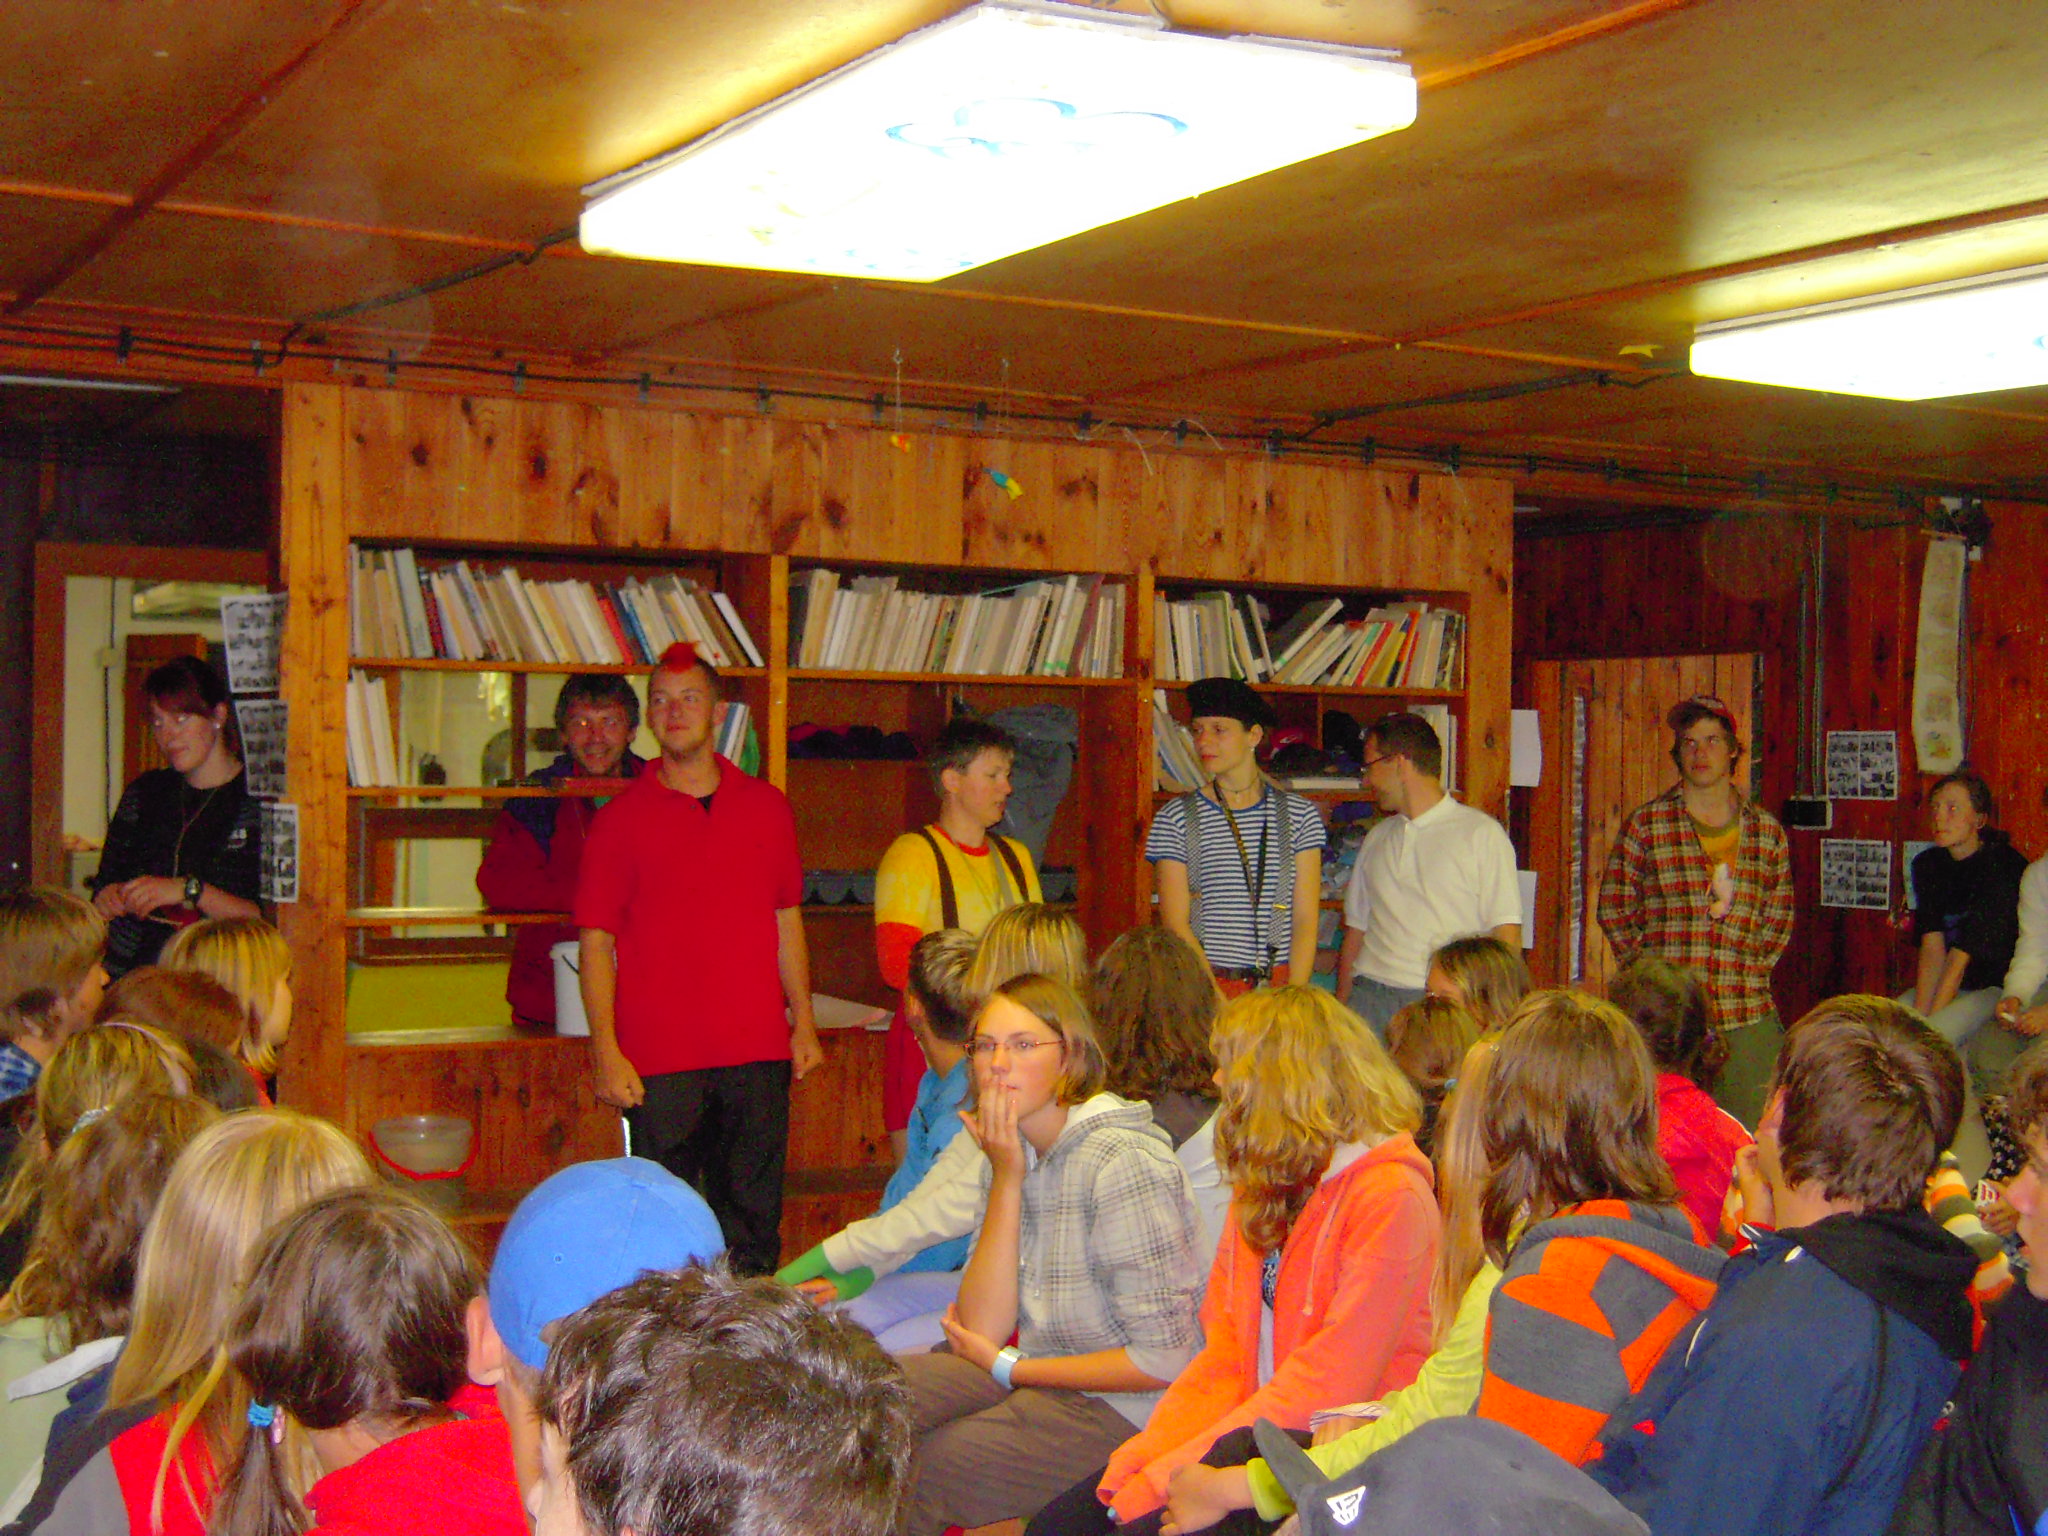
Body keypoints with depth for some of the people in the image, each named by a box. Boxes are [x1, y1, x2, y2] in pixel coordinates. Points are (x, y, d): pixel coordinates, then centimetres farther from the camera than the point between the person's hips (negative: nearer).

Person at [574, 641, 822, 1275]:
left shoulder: (766, 806, 10)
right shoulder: (621, 818, 2)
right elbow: (596, 942, 0)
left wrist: (803, 1022, 9)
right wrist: (606, 1051, -8)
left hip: (757, 1053, 3)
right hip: (659, 1059, -2)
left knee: (754, 1219, 8)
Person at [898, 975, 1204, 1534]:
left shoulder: (1122, 1162, -20)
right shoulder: (1011, 1149, 5)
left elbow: (1164, 1360, -21)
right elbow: (983, 1326, -5)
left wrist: (1007, 1367, -11)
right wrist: (1006, 1178, -13)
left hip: (1120, 1409, -8)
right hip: (1032, 1372, 8)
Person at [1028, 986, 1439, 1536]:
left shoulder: (1391, 1196, -14)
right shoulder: (1264, 1187, 16)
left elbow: (1332, 1380, -19)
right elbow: (1225, 1346, 13)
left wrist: (1177, 1468, -19)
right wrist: (1153, 1447, -4)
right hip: (1258, 1420, 8)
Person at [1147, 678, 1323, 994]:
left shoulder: (1299, 815, 8)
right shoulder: (1175, 817, 4)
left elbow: (1305, 920, 5)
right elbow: (1176, 924, -1)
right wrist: (1219, 1003, -11)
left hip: (1281, 985, 1)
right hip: (1203, 985, -1)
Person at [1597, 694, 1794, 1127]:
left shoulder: (1767, 831, 10)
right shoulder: (1646, 824, 2)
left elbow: (1779, 917, 19)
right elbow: (1614, 908, 6)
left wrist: (1753, 973, 7)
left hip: (1749, 1015, 2)